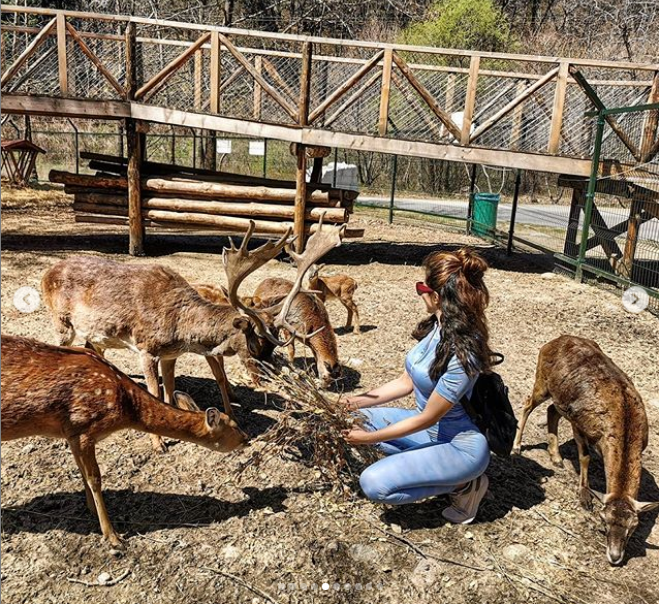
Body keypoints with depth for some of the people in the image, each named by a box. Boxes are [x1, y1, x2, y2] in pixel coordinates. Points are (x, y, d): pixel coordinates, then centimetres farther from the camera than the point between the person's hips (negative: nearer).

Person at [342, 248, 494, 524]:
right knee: (359, 417, 4)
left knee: (374, 483, -19)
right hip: (433, 430, 8)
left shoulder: (461, 354, -31)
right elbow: (406, 382, 3)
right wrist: (356, 402, -2)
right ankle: (427, 463, 6)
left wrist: (369, 438, -15)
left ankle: (463, 484, -1)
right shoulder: (436, 327, -6)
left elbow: (426, 419, -23)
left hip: (459, 445, -8)